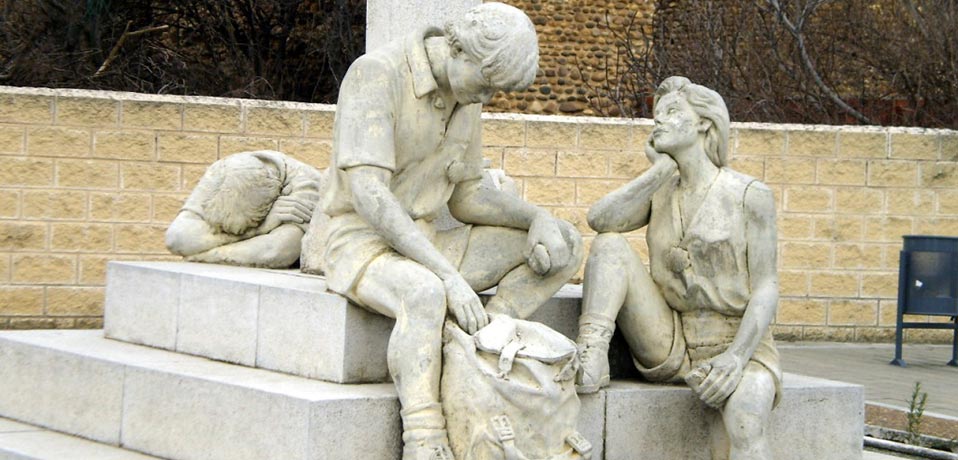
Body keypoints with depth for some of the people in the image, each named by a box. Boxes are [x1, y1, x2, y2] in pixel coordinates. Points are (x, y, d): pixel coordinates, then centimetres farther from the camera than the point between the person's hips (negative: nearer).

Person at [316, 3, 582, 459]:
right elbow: (367, 192, -28)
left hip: (419, 247, 8)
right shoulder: (375, 74, -20)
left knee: (563, 247, -2)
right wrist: (449, 276, -36)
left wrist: (539, 219, -9)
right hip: (358, 247, -8)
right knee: (426, 298, -42)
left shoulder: (465, 93, 6)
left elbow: (465, 198, 11)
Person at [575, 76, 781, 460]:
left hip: (737, 345, -4)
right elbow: (600, 219, -8)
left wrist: (737, 356, -25)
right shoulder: (660, 193, 12)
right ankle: (590, 361, -28)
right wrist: (662, 170, -5)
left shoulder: (749, 195, -3)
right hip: (670, 343, 5)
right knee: (609, 244, -12)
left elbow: (766, 287, -9)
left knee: (743, 416, -39)